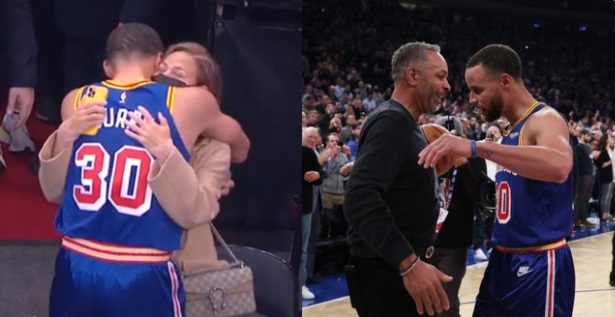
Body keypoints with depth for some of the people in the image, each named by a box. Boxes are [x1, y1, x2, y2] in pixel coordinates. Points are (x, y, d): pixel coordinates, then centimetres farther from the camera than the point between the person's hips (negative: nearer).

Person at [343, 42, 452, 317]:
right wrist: (409, 263, -35)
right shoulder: (391, 121, -17)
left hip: (401, 267, 10)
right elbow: (360, 198, -31)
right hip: (388, 272, -10)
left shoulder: (404, 124, 15)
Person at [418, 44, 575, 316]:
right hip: (503, 260, 9)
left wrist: (476, 148, -41)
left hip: (539, 265, -9)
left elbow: (559, 167, -37)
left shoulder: (544, 119, -15)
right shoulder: (512, 131, 13)